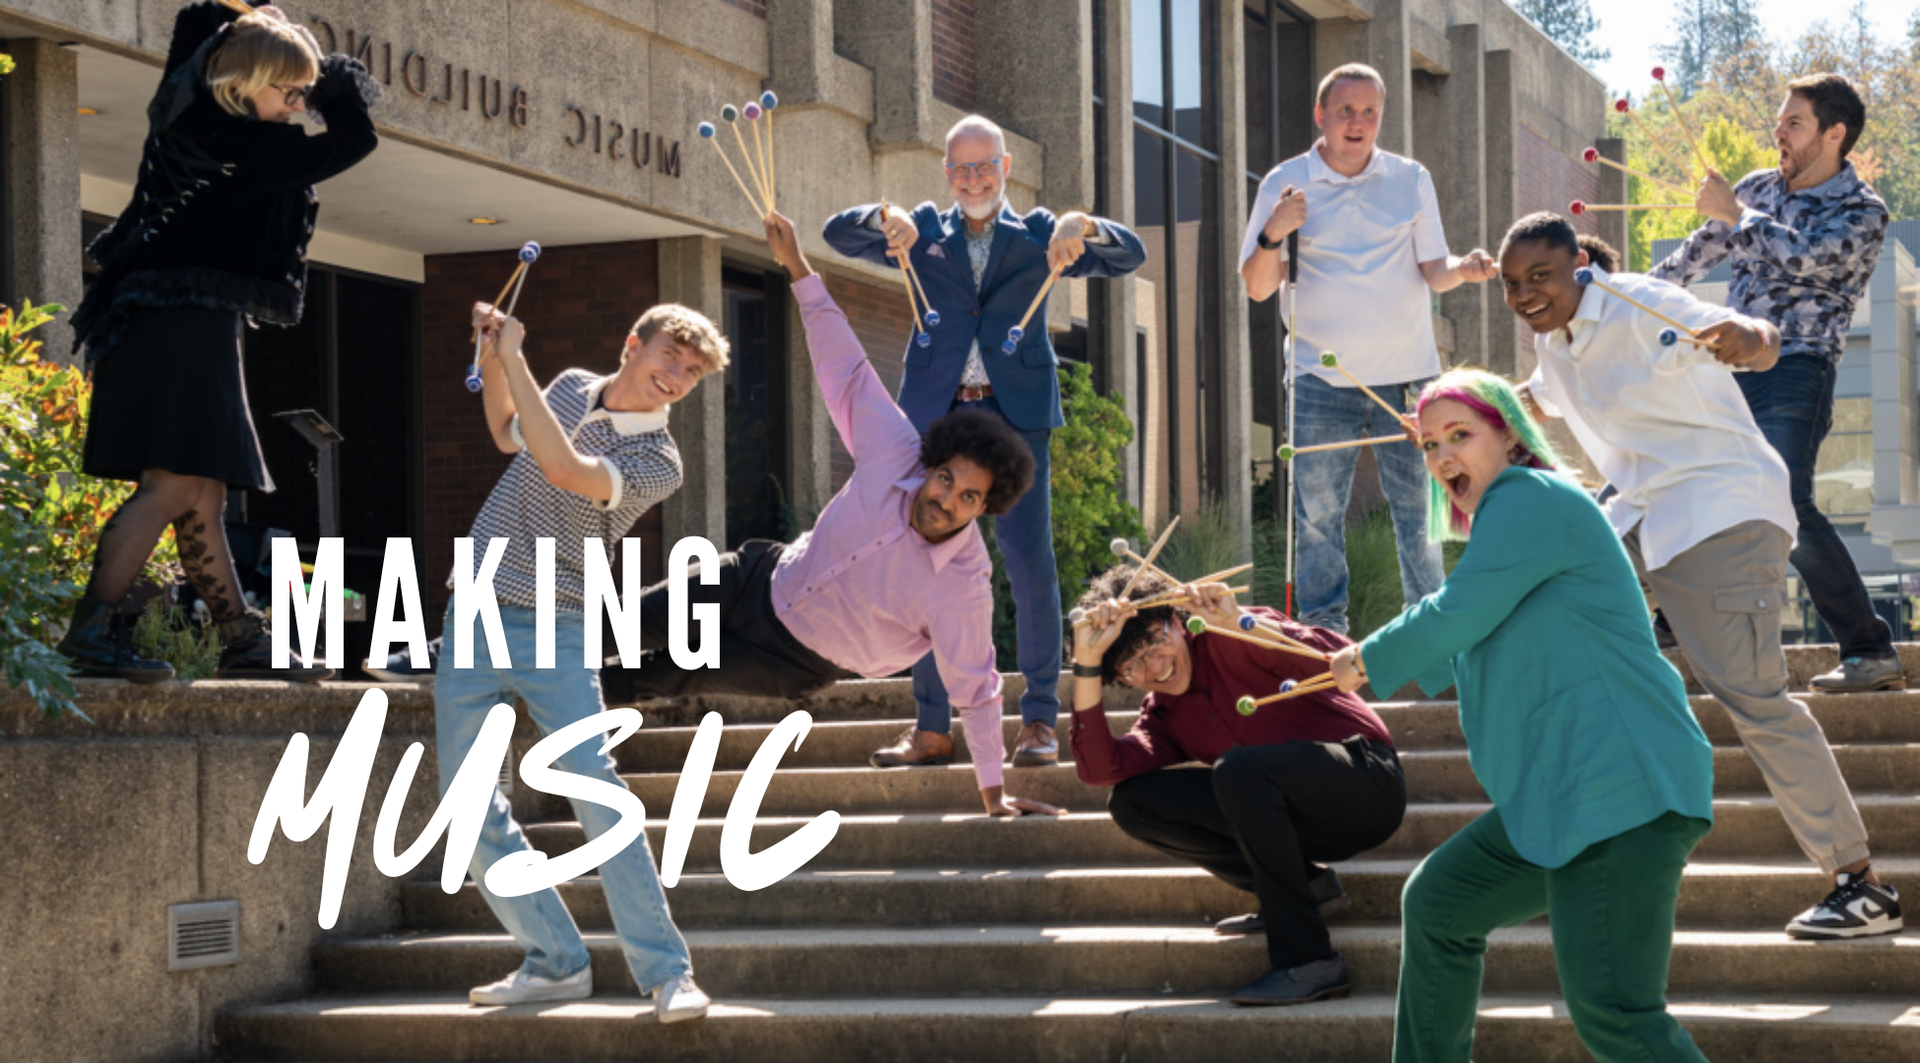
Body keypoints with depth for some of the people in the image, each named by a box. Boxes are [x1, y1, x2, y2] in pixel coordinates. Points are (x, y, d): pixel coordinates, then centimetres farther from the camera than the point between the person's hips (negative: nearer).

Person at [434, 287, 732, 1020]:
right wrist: (491, 360, 13)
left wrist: (513, 358, -22)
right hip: (473, 612, 6)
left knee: (595, 788, -20)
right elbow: (508, 434, 31)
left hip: (553, 633, -6)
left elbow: (565, 470, -26)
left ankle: (666, 972, -17)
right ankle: (555, 963, 10)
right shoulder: (571, 389, 10)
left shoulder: (657, 462, -9)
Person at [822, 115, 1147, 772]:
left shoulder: (1037, 236, 12)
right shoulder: (925, 233, 15)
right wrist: (884, 218, -16)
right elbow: (838, 235, 6)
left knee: (1030, 563, -8)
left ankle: (1040, 719, 1)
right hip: (937, 415, 2)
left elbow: (1129, 257, 2)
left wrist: (1084, 227, -20)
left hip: (1015, 415, -2)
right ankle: (932, 728, 7)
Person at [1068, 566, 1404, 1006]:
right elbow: (1098, 769, -10)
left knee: (1239, 768, -34)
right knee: (1132, 803, -2)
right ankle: (1304, 885, 0)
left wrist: (1239, 624, -32)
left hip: (1367, 781, -7)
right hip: (1306, 821, 7)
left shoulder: (1227, 644, -8)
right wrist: (1087, 662, -15)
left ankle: (1308, 961, -27)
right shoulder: (1163, 717, 10)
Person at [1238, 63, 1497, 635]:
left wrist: (1463, 268, -16)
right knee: (1318, 517, 1)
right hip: (1322, 381, -1)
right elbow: (1257, 288, 1)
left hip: (1407, 375, 1)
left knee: (1420, 512, 1)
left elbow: (1433, 271, 6)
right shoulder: (1285, 184, 2)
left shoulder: (1411, 180, 6)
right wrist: (1273, 234, -18)